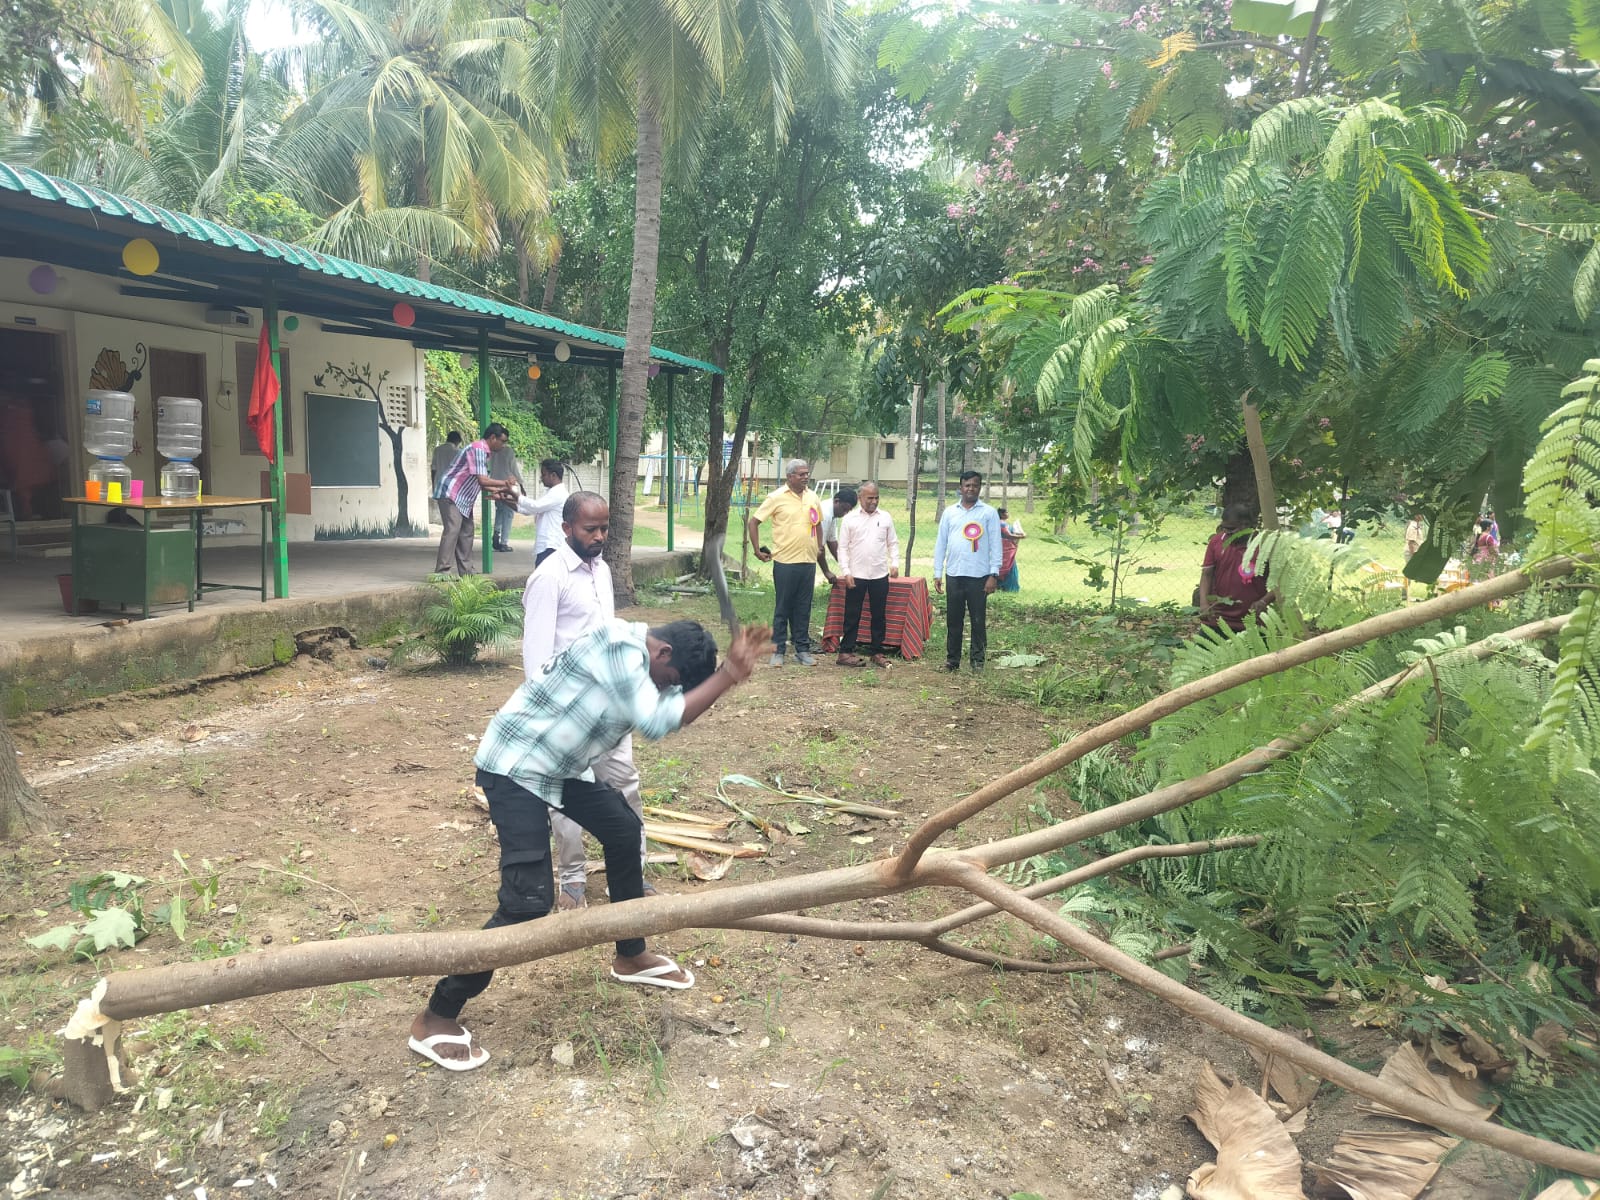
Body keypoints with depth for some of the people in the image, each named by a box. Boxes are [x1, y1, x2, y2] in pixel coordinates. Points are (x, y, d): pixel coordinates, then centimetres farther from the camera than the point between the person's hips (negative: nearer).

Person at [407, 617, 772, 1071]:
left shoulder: (640, 663, 5)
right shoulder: (620, 644, -25)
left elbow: (675, 712, 5)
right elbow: (654, 723, -30)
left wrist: (728, 671, -7)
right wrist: (728, 676, -23)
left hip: (562, 765, 11)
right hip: (515, 766, -10)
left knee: (624, 831, 19)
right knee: (528, 902, -14)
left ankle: (631, 957, 36)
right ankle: (436, 1017, 1)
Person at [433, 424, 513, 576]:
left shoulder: (485, 452, 13)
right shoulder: (478, 449, -19)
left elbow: (479, 482, 14)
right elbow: (482, 480, -26)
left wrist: (495, 490, 1)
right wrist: (504, 483, -15)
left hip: (463, 498, 11)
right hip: (451, 493, -11)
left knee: (466, 532, 10)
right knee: (452, 531, -16)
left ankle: (465, 571, 15)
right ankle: (444, 571, -17)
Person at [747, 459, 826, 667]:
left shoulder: (813, 497, 9)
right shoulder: (777, 498, -6)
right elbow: (753, 522, -3)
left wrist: (820, 547, 15)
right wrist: (758, 550, -5)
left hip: (809, 561, 4)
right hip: (785, 562, -4)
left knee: (803, 608, 10)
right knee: (782, 608, 2)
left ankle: (802, 649, 17)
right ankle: (778, 650, 10)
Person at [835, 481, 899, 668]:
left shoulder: (886, 518, 6)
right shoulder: (849, 519, 0)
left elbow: (893, 543, 11)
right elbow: (843, 547, 0)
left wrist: (894, 563, -4)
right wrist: (846, 571, -8)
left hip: (880, 575, 2)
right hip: (856, 575, -2)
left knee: (879, 615, 8)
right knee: (852, 615, 3)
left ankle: (877, 652, 18)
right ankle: (845, 652, 9)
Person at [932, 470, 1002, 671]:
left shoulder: (989, 513, 0)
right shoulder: (949, 512, 8)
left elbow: (995, 544, -2)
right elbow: (940, 543, 9)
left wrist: (994, 574, -8)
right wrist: (937, 573, 4)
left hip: (979, 576, -2)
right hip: (954, 574, 2)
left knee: (978, 620, 4)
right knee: (953, 619, 7)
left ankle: (977, 659, 13)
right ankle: (952, 659, 15)